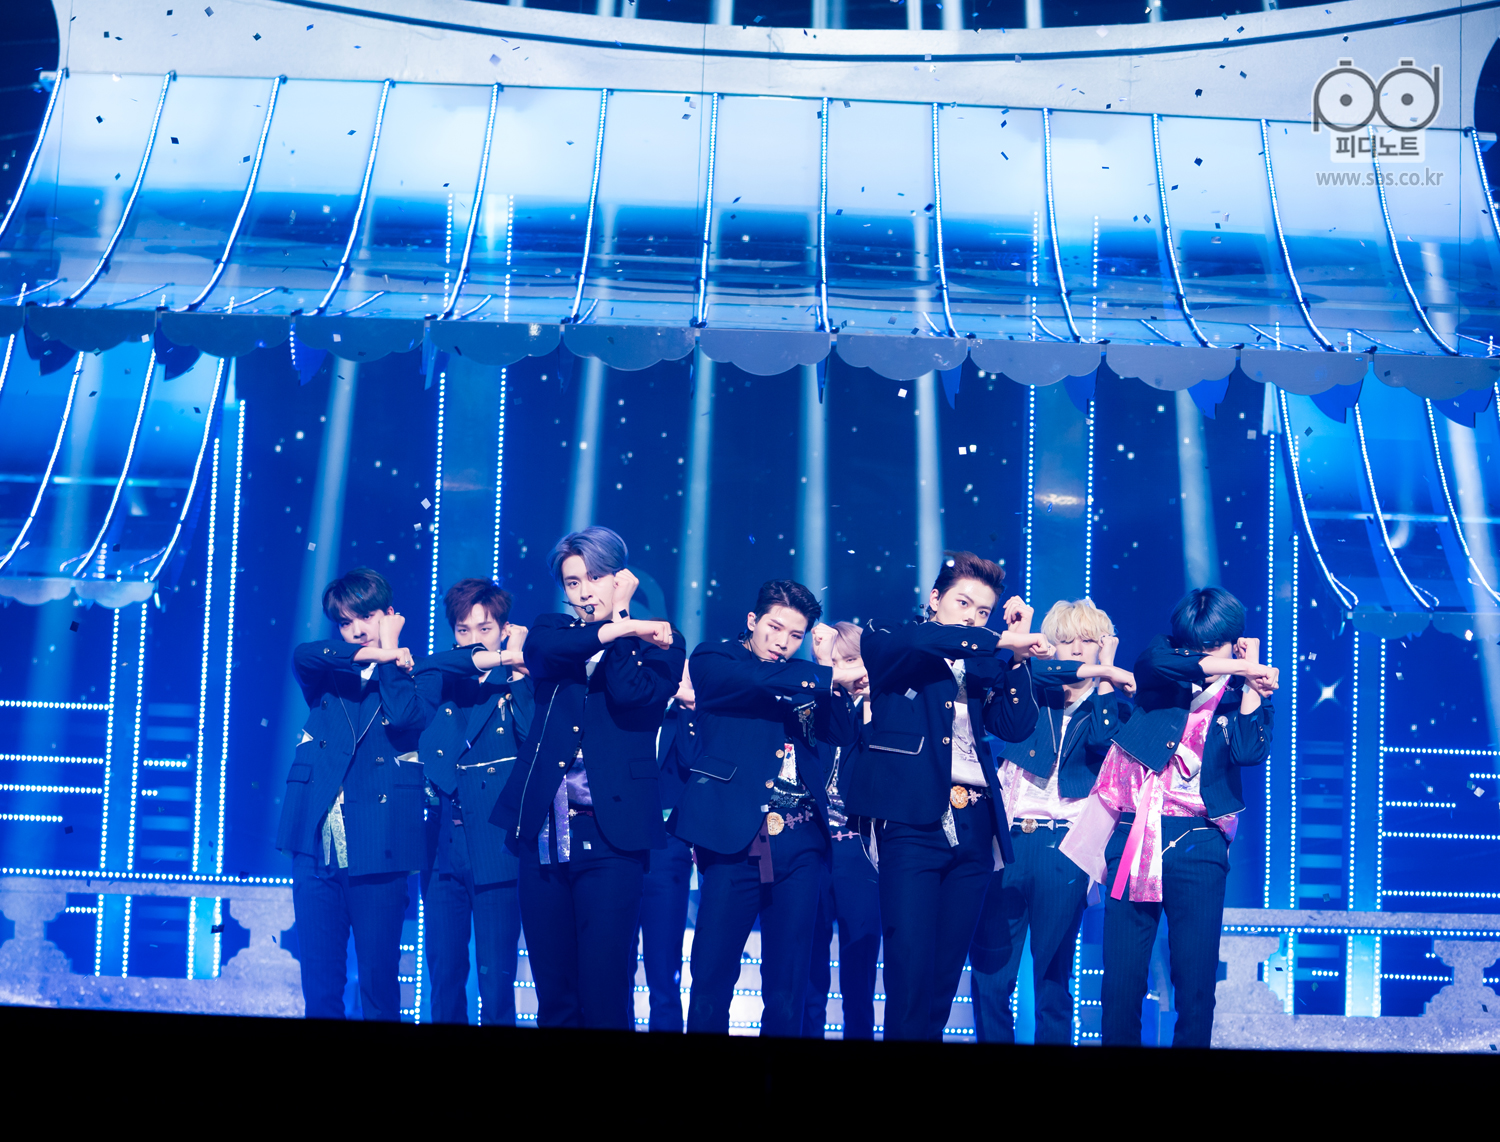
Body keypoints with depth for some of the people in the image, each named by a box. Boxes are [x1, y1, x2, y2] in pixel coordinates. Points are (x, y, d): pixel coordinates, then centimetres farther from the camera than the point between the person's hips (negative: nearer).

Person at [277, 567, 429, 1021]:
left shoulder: (412, 677, 6)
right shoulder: (328, 676, 13)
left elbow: (405, 719, -14)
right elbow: (302, 655, -9)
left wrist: (388, 655, -4)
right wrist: (370, 654, -9)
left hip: (376, 850, -2)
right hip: (317, 843, 3)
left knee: (378, 975, 1)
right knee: (319, 978, 6)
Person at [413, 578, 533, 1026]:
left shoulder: (518, 684, 4)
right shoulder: (443, 684, 12)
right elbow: (423, 673, -11)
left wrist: (514, 665, -14)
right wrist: (488, 659, -15)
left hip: (495, 850, -3)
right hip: (444, 849, 3)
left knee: (495, 979, -2)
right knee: (444, 976, 7)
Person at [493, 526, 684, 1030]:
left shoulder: (658, 643, 6)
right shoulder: (554, 630, 15)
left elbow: (632, 694, -14)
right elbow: (540, 648, -9)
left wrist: (621, 616, -6)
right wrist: (612, 630, -14)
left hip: (610, 836, -3)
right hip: (544, 832, 4)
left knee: (605, 992, -7)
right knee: (553, 994, 7)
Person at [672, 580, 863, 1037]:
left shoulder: (806, 676, 19)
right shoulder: (714, 659, 7)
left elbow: (847, 734, 8)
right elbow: (753, 682, -13)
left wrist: (826, 663, 1)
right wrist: (830, 675, -11)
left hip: (800, 844, 4)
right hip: (736, 840, -4)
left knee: (788, 989, 4)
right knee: (712, 981, -4)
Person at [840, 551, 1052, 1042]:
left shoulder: (982, 666, 19)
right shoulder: (887, 646, 6)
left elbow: (1017, 725, 6)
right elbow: (911, 641, -18)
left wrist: (1016, 649, 2)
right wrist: (999, 641, -19)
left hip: (973, 826, 5)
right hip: (914, 822, -5)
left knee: (947, 968, 6)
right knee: (910, 965, -13)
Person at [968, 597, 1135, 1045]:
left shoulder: (1110, 704, 12)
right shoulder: (1032, 693, 12)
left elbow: (1104, 741, -9)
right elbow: (1023, 668, -12)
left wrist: (1104, 681, -6)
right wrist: (1092, 671, -12)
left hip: (1064, 847, 0)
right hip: (1009, 840, 1)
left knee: (1053, 976, 5)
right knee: (989, 972, -1)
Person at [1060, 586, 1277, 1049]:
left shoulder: (1242, 695, 11)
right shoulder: (1161, 674, 10)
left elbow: (1249, 752, -8)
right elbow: (1152, 662, -14)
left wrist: (1251, 676, -3)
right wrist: (1223, 666, -12)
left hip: (1197, 845, 0)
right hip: (1133, 838, 0)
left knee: (1195, 981, 1)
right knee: (1120, 980, 1)